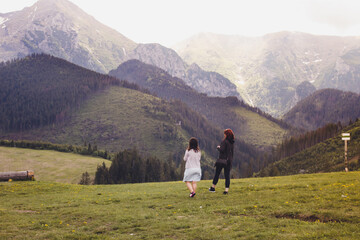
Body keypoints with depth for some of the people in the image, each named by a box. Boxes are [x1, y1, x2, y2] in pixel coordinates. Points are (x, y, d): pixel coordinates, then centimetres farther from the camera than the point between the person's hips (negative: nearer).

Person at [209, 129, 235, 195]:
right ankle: (226, 189, 1)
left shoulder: (224, 141, -13)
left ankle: (213, 187, 12)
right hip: (229, 160, 6)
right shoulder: (232, 142, 8)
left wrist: (218, 147, -2)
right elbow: (232, 152, 14)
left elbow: (222, 150, -20)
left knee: (217, 174, 6)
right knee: (227, 175, 5)